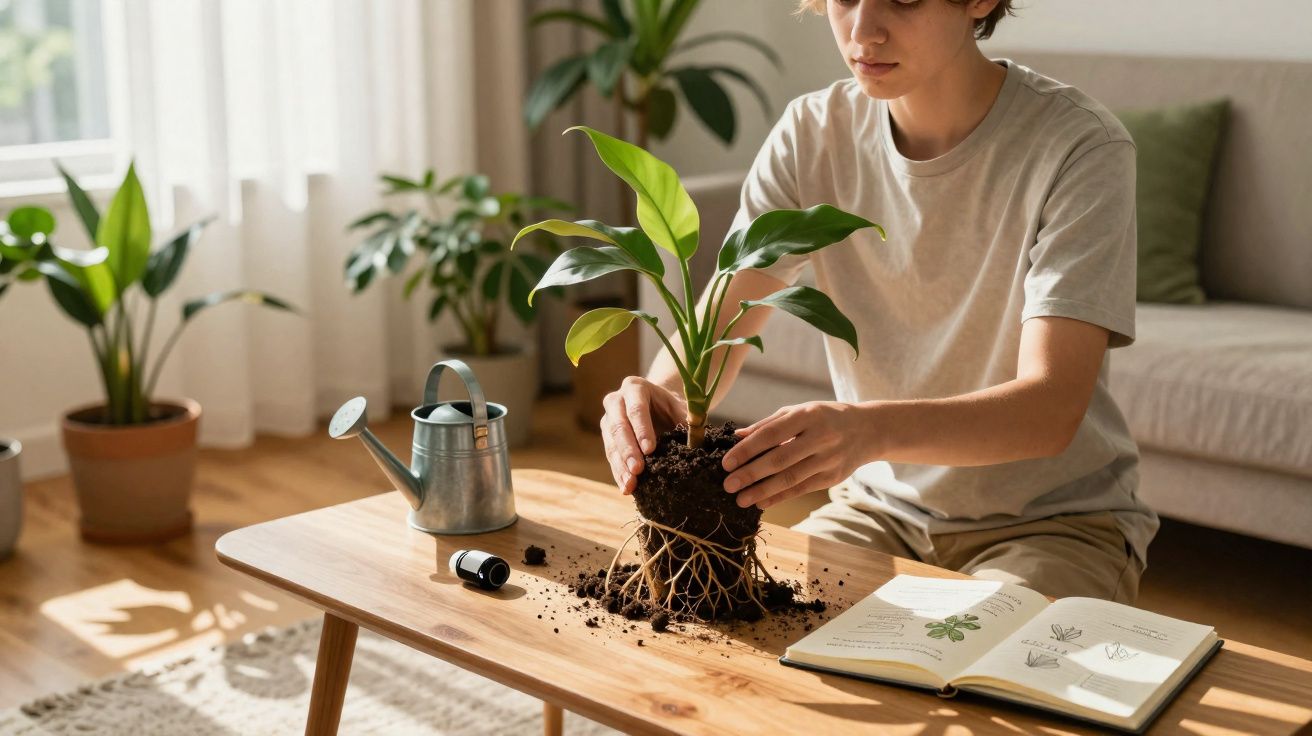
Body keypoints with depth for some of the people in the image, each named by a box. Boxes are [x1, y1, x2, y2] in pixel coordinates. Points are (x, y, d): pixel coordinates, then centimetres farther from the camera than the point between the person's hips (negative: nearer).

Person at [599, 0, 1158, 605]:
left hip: (1056, 517, -3)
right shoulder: (812, 133, -4)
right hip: (882, 505, 4)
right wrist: (663, 396, -33)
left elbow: (1051, 409, -28)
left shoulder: (1080, 147, -18)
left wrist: (871, 429, -47)